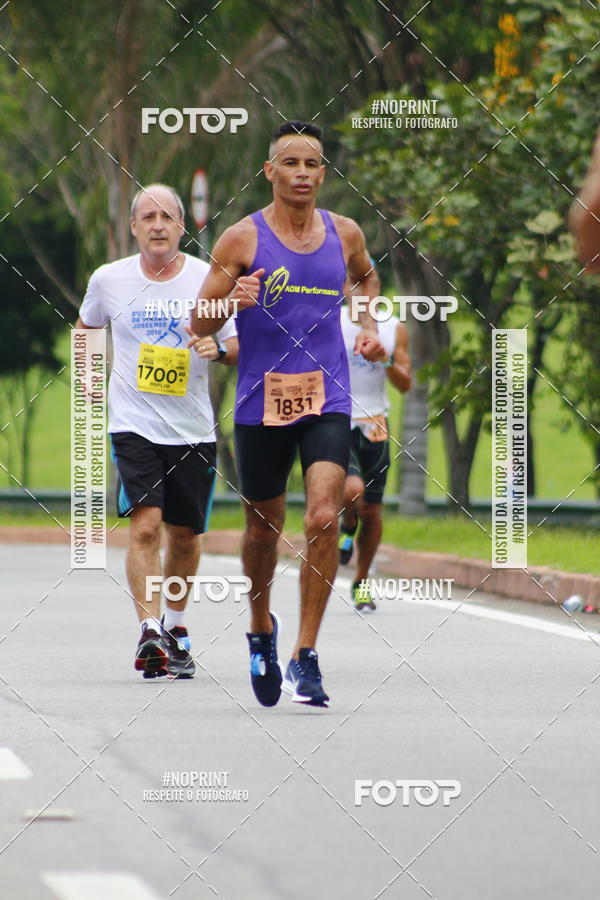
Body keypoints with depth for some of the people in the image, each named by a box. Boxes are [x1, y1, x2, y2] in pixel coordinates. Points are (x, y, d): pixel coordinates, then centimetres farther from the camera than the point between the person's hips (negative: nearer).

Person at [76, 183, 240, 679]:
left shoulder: (208, 279, -3)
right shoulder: (109, 280, 0)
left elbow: (243, 350, 3)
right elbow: (86, 328, 22)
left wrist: (219, 347, -18)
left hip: (193, 429, 1)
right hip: (134, 427, -1)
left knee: (184, 535, 11)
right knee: (145, 525, -18)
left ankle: (175, 626, 31)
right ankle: (149, 631, -21)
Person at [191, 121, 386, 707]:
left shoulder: (345, 234, 6)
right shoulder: (241, 239, -4)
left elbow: (366, 276, 30)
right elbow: (198, 324, -1)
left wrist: (368, 326, 12)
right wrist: (233, 300, -22)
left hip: (327, 400, 1)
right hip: (261, 401, -1)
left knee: (323, 518, -17)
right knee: (263, 528, 12)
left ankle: (305, 656, -11)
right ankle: (261, 629, 40)